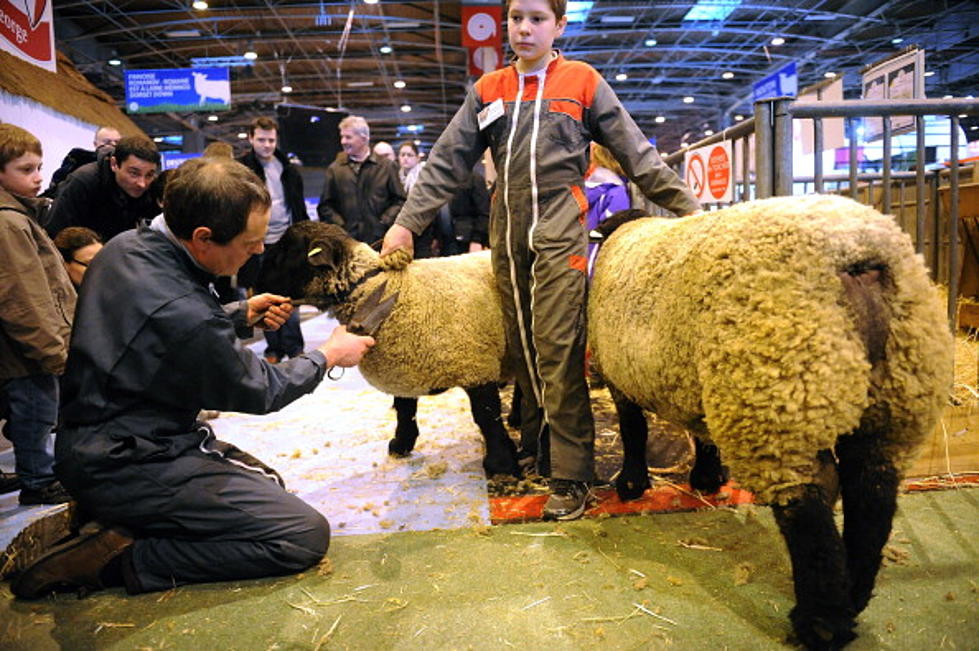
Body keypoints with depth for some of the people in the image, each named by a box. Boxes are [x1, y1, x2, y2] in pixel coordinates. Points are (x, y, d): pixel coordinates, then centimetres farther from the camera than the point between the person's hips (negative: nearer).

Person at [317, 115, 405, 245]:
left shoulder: (386, 166, 7)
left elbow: (399, 200, 6)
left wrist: (384, 222, -6)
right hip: (346, 240, 1)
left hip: (379, 240, 0)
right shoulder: (335, 169, 9)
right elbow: (325, 206, 9)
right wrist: (340, 225, -5)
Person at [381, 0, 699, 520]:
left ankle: (570, 476, -4)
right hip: (507, 230, 4)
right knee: (522, 345, 7)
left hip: (559, 228, -4)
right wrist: (407, 222, 4)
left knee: (558, 349, -10)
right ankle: (535, 444, 21)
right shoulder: (487, 91, 15)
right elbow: (446, 162, 10)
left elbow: (637, 155, 6)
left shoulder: (583, 83, 6)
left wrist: (688, 206, 3)